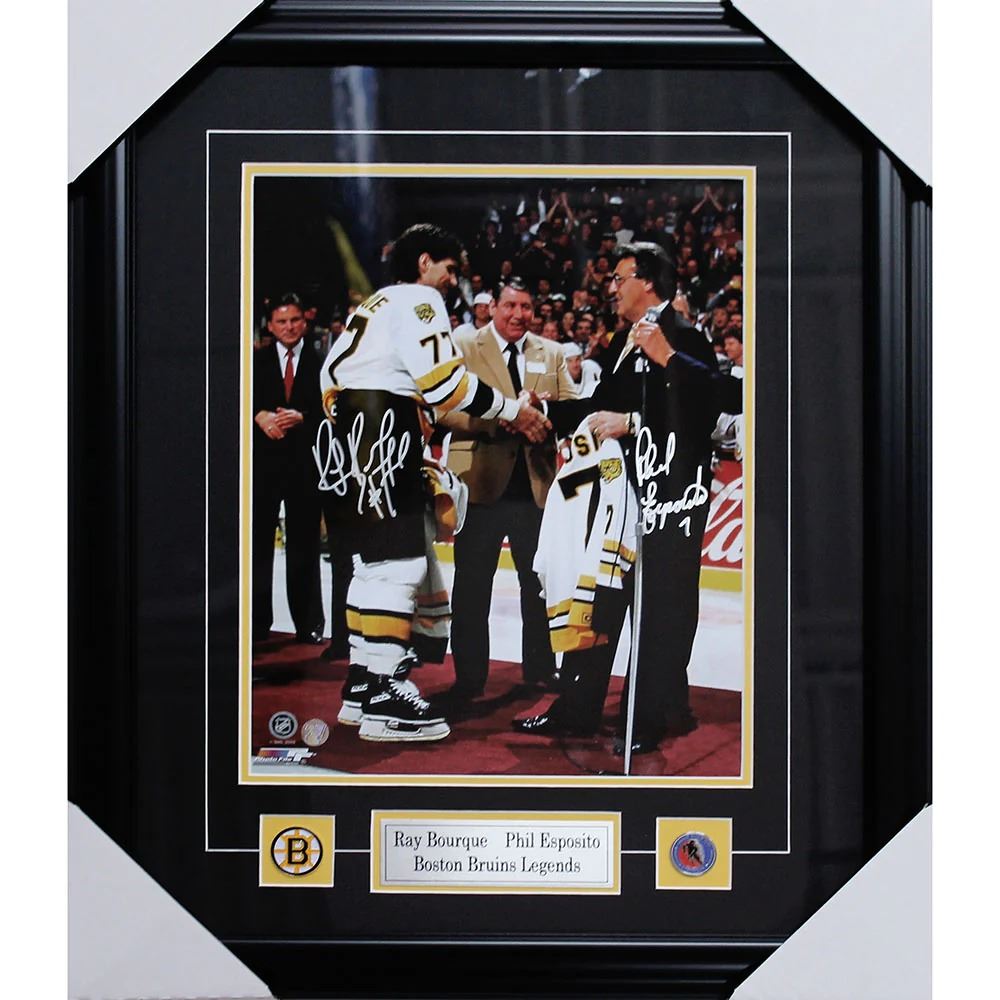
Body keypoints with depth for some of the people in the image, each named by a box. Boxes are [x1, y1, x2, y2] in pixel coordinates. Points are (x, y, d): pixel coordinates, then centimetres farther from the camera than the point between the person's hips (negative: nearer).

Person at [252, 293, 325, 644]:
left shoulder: (319, 362, 3)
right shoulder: (256, 361, 9)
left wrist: (302, 417, -18)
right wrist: (261, 416, -17)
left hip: (304, 461, -1)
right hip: (263, 460, 1)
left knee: (304, 544, 5)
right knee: (259, 541, 3)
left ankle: (308, 623, 11)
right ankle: (258, 621, 10)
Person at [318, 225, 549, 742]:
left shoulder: (373, 306, 25)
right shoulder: (417, 300, -4)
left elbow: (332, 374, 24)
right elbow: (444, 381, -15)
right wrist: (514, 410, -7)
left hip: (344, 437, 10)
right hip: (379, 435, -10)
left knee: (373, 561, 15)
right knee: (400, 562, -11)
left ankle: (360, 687, 20)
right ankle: (383, 699, -13)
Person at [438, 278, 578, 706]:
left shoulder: (552, 354, 14)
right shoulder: (463, 348, 2)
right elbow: (445, 408, -9)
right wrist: (499, 418, -21)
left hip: (536, 485, 3)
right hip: (481, 484, -3)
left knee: (539, 583, 8)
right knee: (472, 588, 3)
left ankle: (541, 671, 22)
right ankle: (469, 678, 13)